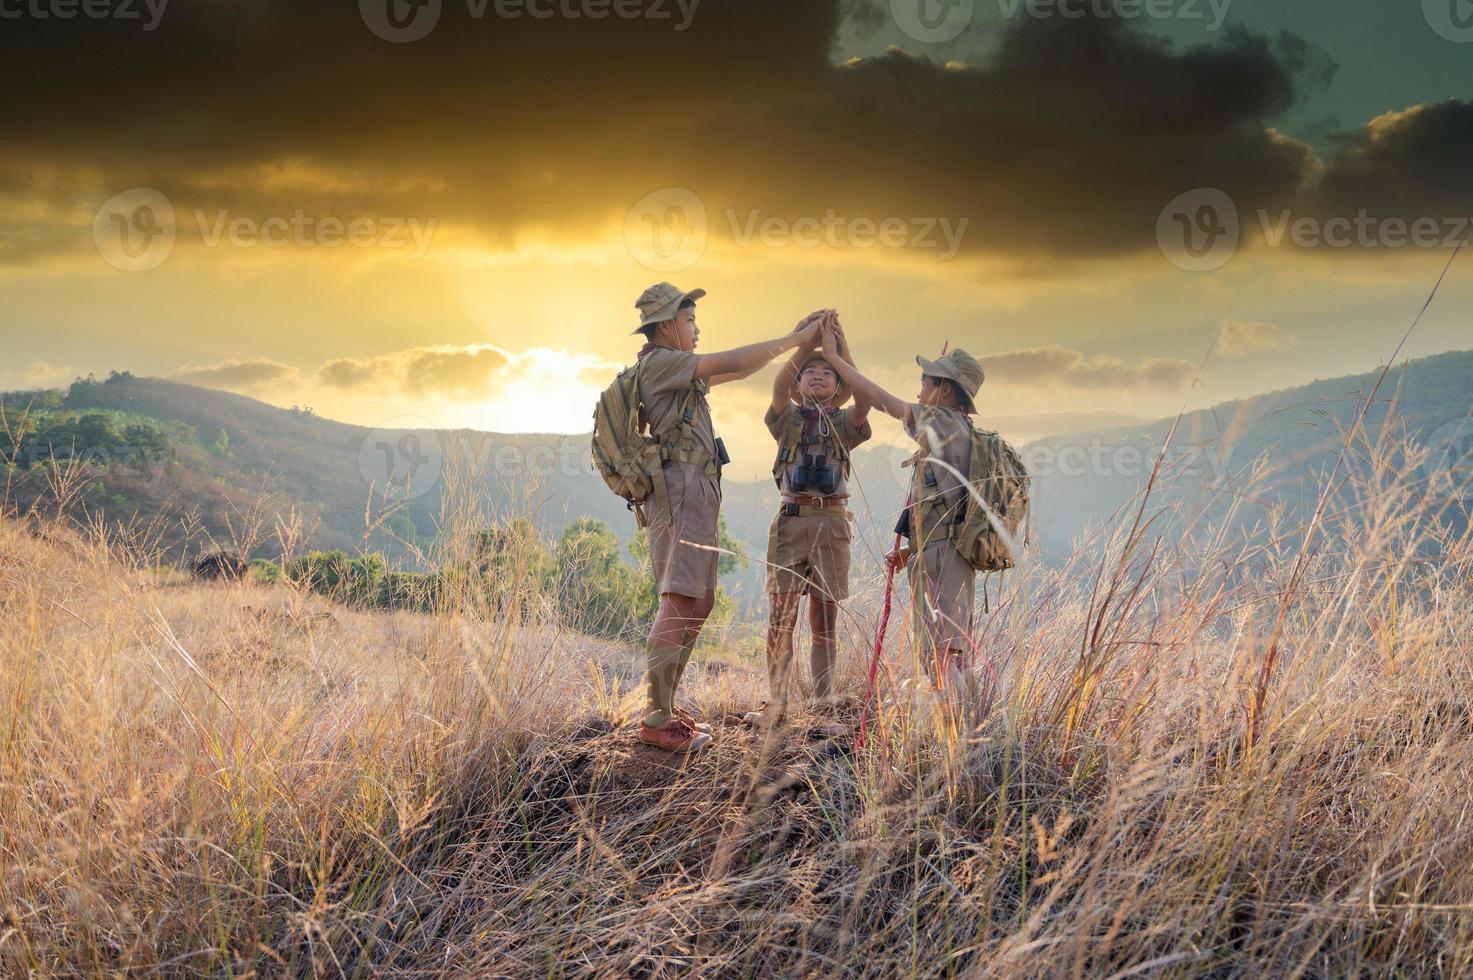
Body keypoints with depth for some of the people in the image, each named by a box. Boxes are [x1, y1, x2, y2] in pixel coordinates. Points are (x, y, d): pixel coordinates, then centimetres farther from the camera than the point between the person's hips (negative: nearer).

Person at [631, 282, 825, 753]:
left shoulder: (679, 371, 22)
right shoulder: (659, 362, -7)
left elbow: (738, 371, 25)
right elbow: (733, 362, -13)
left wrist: (792, 339, 18)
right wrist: (795, 340, -7)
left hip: (698, 496, 11)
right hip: (682, 491, -11)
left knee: (697, 602, 11)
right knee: (681, 602, -15)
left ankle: (664, 705, 13)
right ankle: (656, 719, -17)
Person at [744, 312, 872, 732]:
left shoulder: (843, 423, 11)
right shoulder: (789, 419, 9)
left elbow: (864, 398, -10)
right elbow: (779, 387, -12)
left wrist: (841, 345, -14)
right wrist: (807, 340, -19)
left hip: (832, 523, 1)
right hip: (791, 520, -1)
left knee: (825, 622, 2)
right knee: (780, 618, -3)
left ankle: (823, 709, 4)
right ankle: (775, 704, 6)